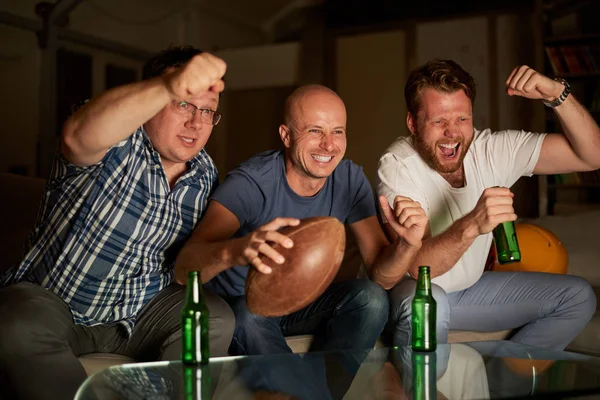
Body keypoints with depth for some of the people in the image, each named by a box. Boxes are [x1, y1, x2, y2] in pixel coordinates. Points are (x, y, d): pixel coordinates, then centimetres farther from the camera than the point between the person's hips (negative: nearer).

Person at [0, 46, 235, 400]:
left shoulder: (206, 173, 3)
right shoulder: (118, 143, -18)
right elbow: (79, 137, -46)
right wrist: (169, 86, -63)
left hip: (141, 311, 5)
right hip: (52, 303, -5)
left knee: (217, 320, -17)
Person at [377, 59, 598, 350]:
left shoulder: (493, 150, -11)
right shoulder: (397, 166, -24)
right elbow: (417, 266, -34)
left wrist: (557, 94, -25)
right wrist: (472, 225, -51)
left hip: (470, 288, 6)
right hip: (408, 292, -5)